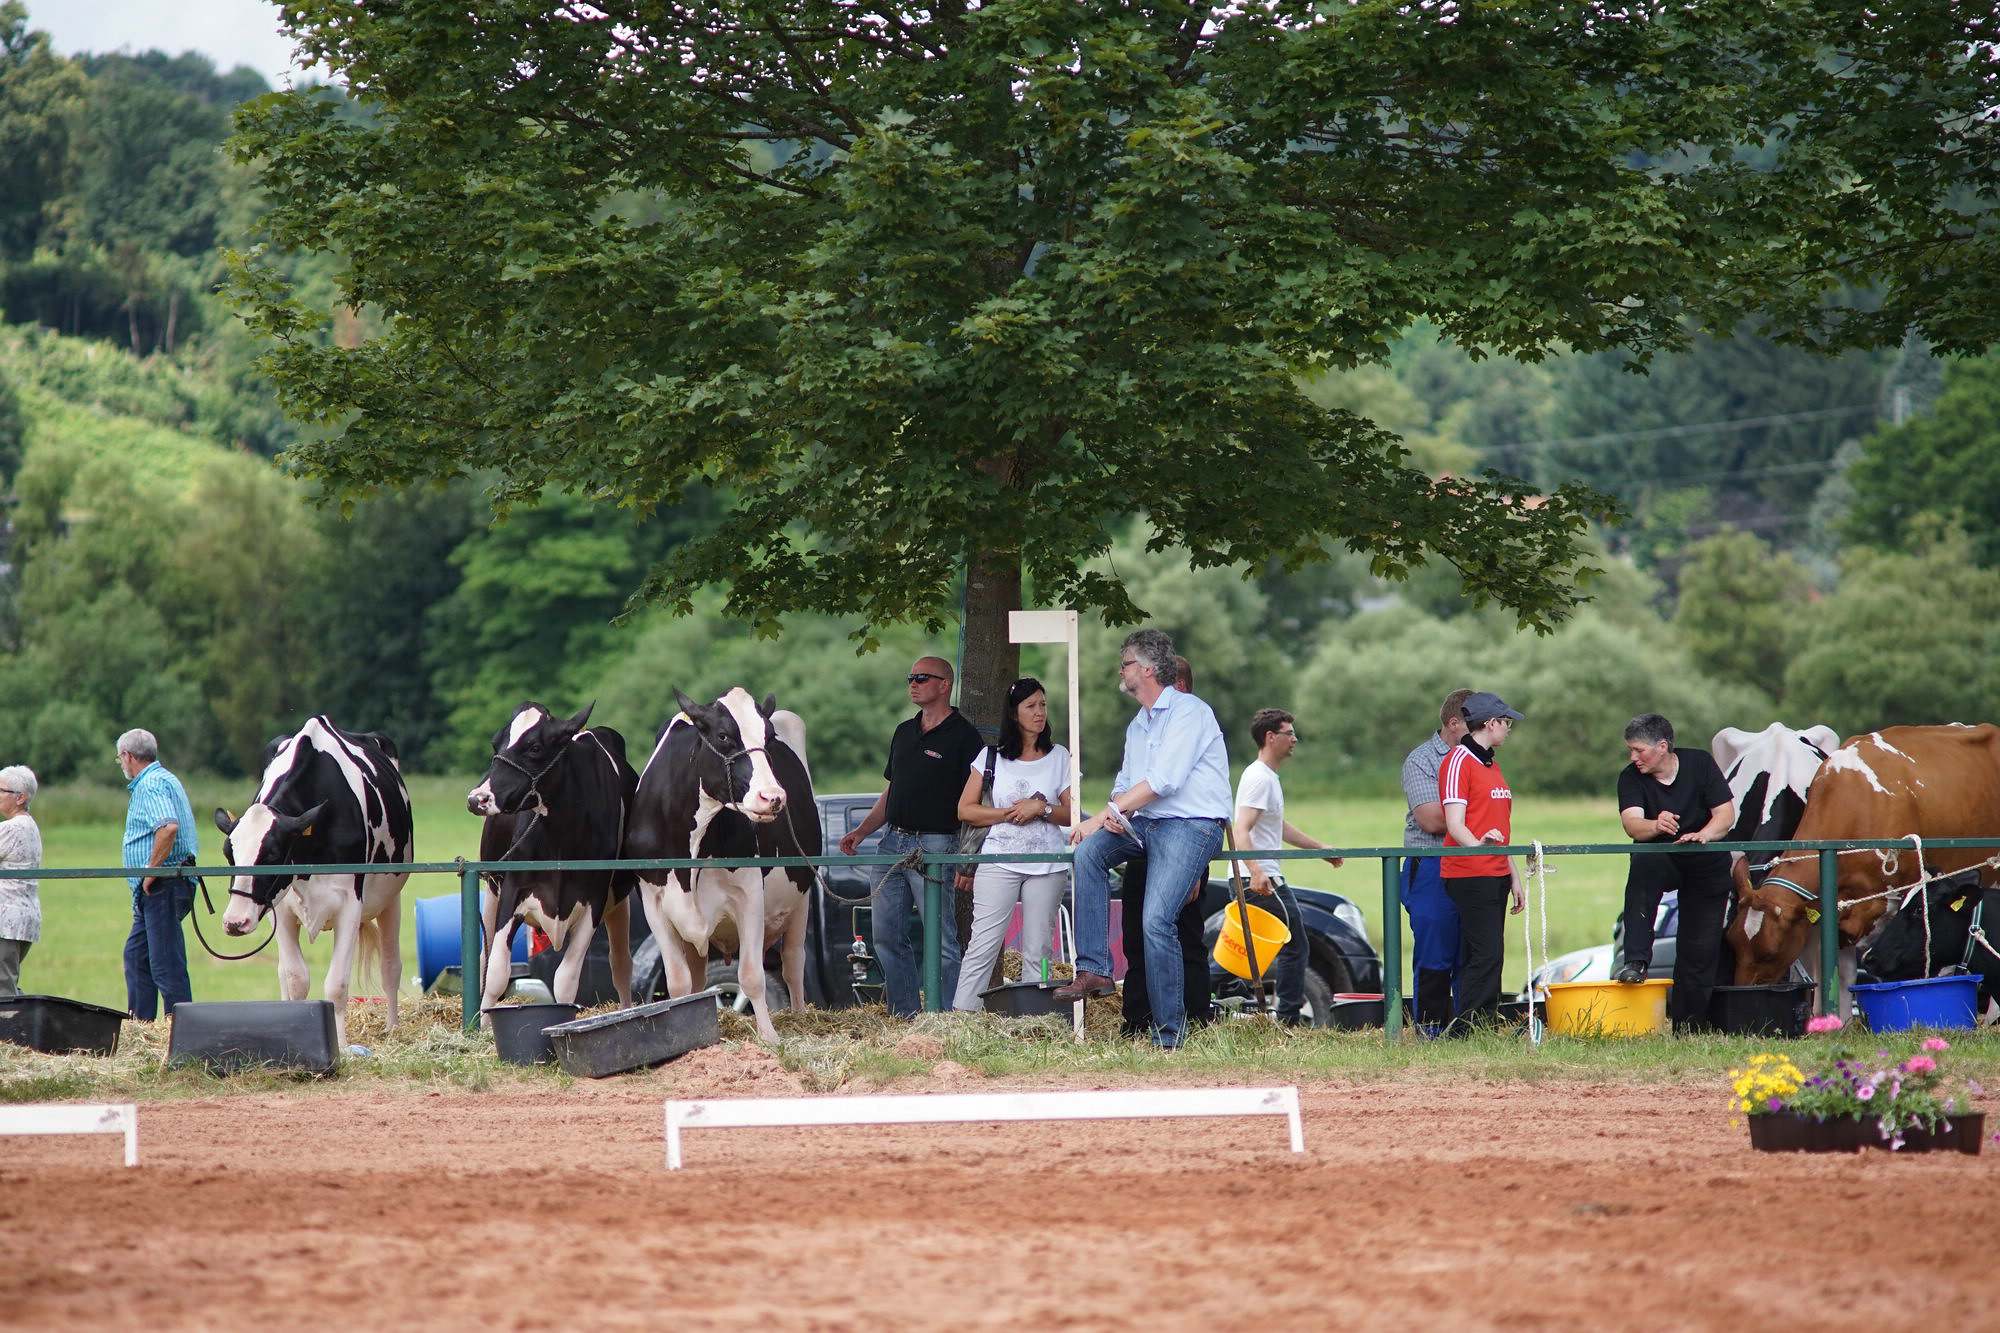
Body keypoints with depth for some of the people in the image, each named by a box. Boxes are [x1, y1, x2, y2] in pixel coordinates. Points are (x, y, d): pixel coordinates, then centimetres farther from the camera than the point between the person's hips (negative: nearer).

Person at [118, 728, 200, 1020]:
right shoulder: (166, 780, 20)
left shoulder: (150, 785, -13)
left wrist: (151, 871, -22)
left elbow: (169, 827, -30)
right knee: (136, 955, 16)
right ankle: (140, 1022, 20)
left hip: (161, 886, -11)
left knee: (166, 964, -10)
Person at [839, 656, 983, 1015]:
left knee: (940, 940, -6)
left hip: (934, 847, -8)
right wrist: (861, 831, 13)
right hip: (894, 842, 8)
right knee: (886, 934, 8)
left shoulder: (963, 736, -5)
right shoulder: (904, 732, 17)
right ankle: (905, 1016, 15)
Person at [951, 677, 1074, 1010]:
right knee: (982, 947, -8)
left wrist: (1042, 810, -11)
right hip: (999, 865, -1)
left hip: (1047, 866, 1)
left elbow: (1071, 815, 7)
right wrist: (1008, 814, -8)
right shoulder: (991, 757, 7)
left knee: (1037, 951, 1)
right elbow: (965, 809, 5)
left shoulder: (1059, 757, 10)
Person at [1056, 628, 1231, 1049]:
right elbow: (1126, 781, 24)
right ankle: (1094, 970, -20)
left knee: (1157, 920, -21)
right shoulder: (1137, 726, 23)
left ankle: (1169, 1030, -13)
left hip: (1191, 825, -8)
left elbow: (1162, 781, -16)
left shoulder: (1189, 712, -7)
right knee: (1087, 851, -18)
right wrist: (1114, 813, -2)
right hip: (1144, 824, 8)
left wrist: (1103, 816, -13)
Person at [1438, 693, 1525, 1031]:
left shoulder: (1491, 764, 21)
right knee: (1486, 955, -14)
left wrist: (1514, 877, 23)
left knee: (1488, 957, 6)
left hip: (1496, 875, 9)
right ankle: (1462, 1035, -15)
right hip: (1469, 874, -9)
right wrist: (1477, 844, -33)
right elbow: (1455, 823, -16)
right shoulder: (1459, 761, -7)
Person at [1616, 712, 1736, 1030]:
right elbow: (1631, 822, -26)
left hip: (1707, 865, 0)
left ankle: (1687, 1025, 6)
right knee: (1643, 866, -36)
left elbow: (1726, 813, -14)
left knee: (1701, 948, -4)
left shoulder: (1700, 763, -10)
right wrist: (1656, 826, -49)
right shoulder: (1631, 778, -10)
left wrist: (1704, 834, -35)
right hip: (1661, 860, 0)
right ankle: (1636, 964, -42)